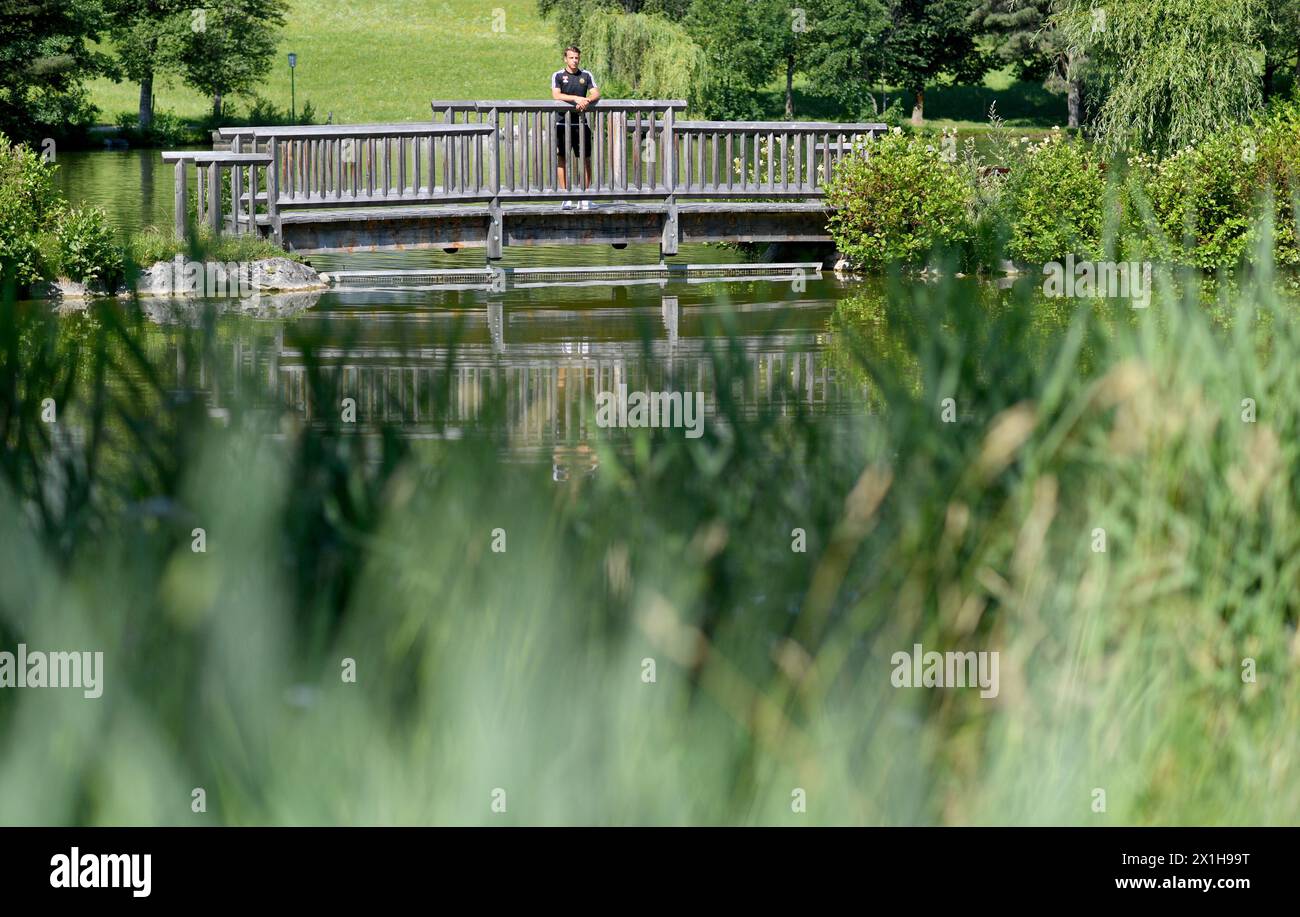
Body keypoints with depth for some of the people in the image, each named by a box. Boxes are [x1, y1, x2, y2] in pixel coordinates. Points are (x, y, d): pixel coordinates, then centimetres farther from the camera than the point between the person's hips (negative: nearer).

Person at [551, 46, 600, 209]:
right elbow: (556, 95, -11)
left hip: (581, 123, 2)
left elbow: (596, 93, 1)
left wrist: (587, 100, -20)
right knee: (562, 159, -2)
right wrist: (576, 98, -20)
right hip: (563, 122, -2)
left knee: (586, 159, 0)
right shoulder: (558, 76, 4)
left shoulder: (586, 75, 11)